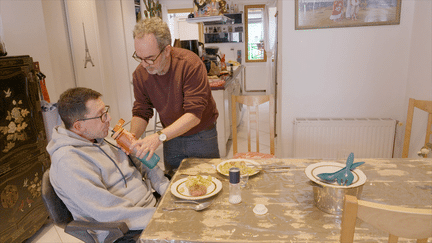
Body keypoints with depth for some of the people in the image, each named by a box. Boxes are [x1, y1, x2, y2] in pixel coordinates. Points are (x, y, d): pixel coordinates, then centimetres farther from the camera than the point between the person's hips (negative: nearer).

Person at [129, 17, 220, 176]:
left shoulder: (190, 64, -27)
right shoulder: (140, 73, -10)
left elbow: (194, 115, -32)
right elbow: (141, 112, -4)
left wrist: (160, 137, -40)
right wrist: (132, 137, -24)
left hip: (201, 137, -4)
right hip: (171, 137, 4)